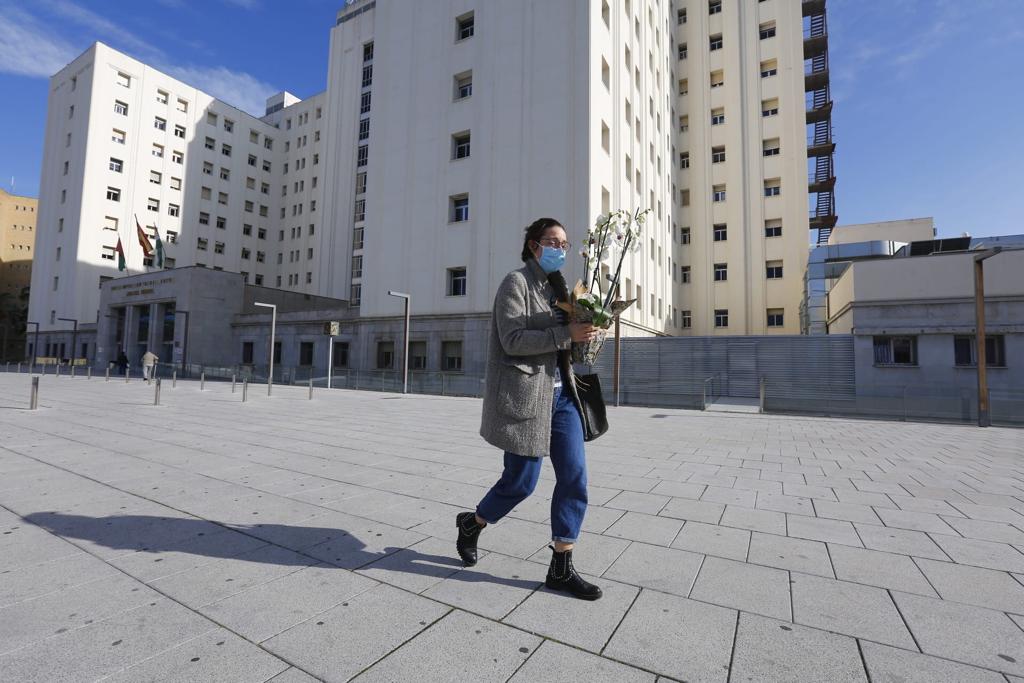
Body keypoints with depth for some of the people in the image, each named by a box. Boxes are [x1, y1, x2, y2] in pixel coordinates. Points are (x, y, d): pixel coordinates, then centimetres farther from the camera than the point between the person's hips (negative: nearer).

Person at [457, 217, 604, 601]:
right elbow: (513, 340, -18)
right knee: (522, 481, 2)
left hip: (560, 393, 8)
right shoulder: (516, 283, -6)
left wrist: (583, 331, 1)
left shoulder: (556, 286, 18)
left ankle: (561, 567, 16)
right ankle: (472, 524, 31)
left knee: (574, 478, 2)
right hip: (524, 393, -7)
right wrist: (566, 335, -22)